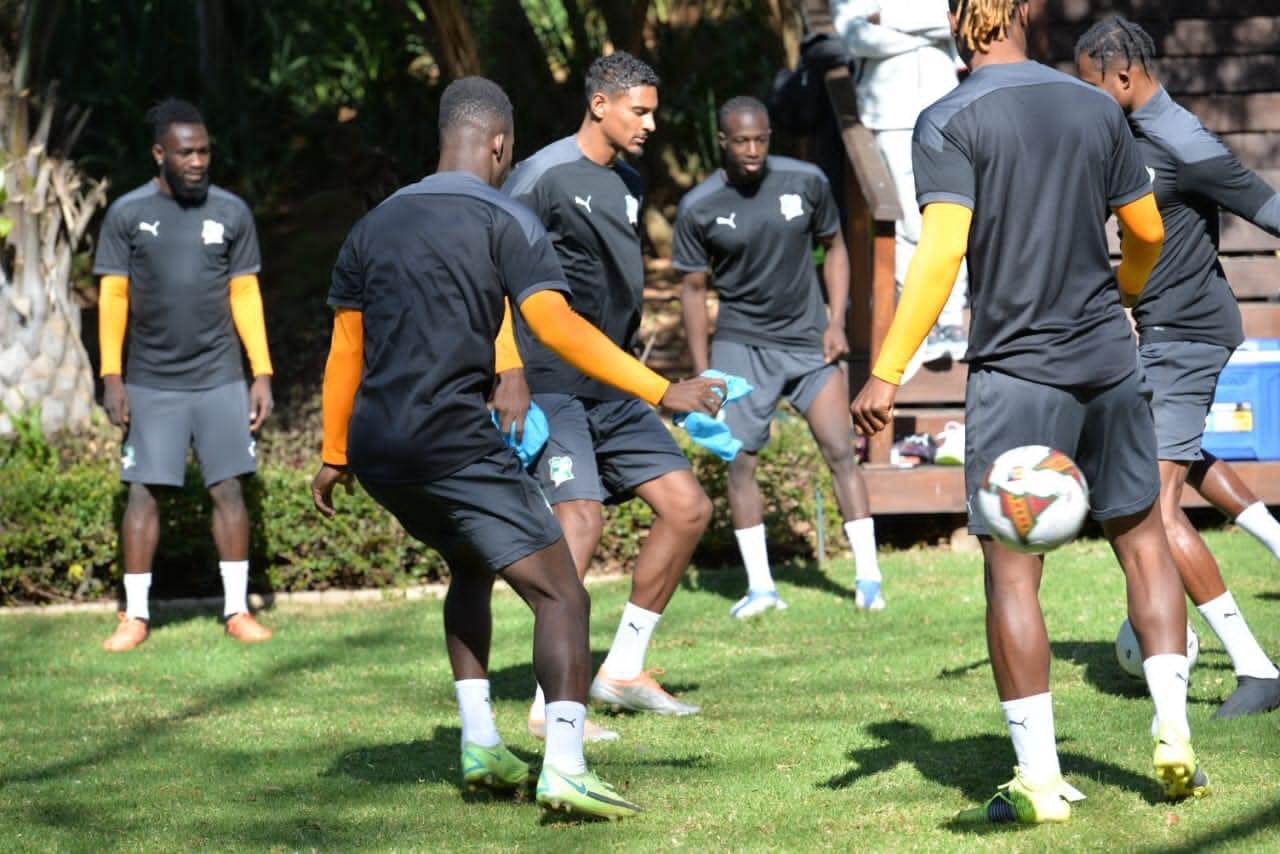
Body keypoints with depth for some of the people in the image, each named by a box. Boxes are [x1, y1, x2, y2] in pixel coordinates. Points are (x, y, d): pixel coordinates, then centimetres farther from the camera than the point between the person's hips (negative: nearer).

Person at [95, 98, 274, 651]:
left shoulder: (231, 212, 3)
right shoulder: (127, 215, -1)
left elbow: (245, 295, 7)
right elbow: (113, 296, 1)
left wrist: (263, 373, 2)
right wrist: (112, 376, -6)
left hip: (219, 379, 1)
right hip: (151, 382, -1)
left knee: (228, 488, -1)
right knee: (143, 491, -3)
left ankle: (237, 610, 6)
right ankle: (136, 615, 3)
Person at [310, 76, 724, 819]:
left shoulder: (376, 225, 15)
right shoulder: (506, 222, -3)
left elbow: (345, 350, 18)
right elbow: (556, 326, -16)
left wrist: (334, 457, 25)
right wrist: (661, 391, -17)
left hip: (378, 450, 7)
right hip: (453, 442, -7)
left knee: (471, 565, 29)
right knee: (560, 592, -5)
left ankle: (480, 741, 20)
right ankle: (565, 768, -21)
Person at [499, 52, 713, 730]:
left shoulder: (627, 184, 15)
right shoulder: (543, 177, -11)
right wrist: (510, 379, -23)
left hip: (612, 389, 9)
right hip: (550, 388, -9)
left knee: (688, 507, 4)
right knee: (581, 516, -22)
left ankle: (622, 671, 14)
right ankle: (550, 706, -19)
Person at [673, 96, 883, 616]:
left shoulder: (806, 182, -6)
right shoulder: (700, 207, -9)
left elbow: (833, 248, 8)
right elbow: (693, 287, 0)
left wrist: (836, 323, -1)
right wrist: (702, 372, -2)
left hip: (808, 338, 1)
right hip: (741, 344, 0)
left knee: (840, 452, -6)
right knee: (739, 464, -4)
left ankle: (868, 577, -2)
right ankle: (760, 587, 3)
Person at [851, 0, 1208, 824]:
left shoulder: (950, 123, -8)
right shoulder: (1096, 108, 5)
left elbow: (942, 252, -18)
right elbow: (1148, 233, 14)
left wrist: (887, 373, -18)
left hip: (1016, 372, -4)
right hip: (1109, 362, 4)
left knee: (1012, 571, 0)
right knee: (1143, 540, 16)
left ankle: (1039, 779, -1)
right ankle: (1175, 739, 10)